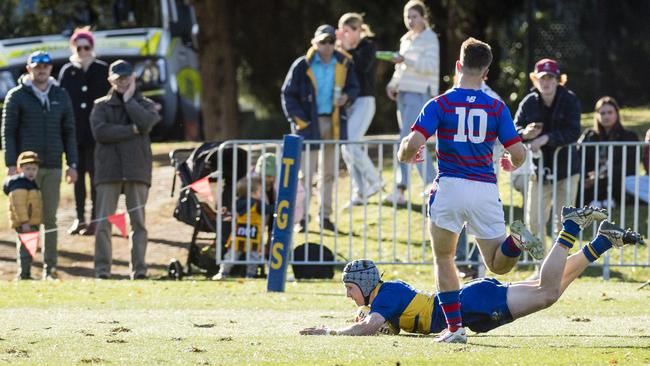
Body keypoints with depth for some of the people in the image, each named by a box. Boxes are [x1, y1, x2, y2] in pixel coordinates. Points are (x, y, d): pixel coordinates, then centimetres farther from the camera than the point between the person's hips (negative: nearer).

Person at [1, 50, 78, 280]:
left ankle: (49, 267, 7)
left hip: (53, 166, 3)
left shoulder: (60, 96, 11)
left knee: (50, 219, 4)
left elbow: (69, 132, 13)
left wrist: (72, 164, 6)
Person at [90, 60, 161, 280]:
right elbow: (100, 131, -6)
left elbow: (145, 124, -8)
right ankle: (102, 269, -4)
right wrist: (132, 130, -7)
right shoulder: (101, 105, 13)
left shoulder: (146, 105, 15)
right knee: (103, 222, -6)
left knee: (138, 221, -2)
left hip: (137, 170, 1)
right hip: (108, 170, -1)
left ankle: (139, 268, 0)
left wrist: (128, 99, 2)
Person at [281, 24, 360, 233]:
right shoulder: (302, 65, -8)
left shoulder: (343, 64, 3)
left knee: (328, 173, 12)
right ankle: (302, 218, -1)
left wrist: (346, 96, -8)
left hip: (333, 122, 4)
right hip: (310, 123, -4)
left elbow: (354, 87, 15)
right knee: (306, 173, -5)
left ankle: (325, 216, 20)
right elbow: (288, 94, -4)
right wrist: (299, 120, -11)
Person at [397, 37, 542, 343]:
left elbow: (414, 143, -13)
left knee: (444, 259, 17)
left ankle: (454, 327, 6)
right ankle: (517, 239, -24)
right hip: (486, 190, 2)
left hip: (450, 188, -2)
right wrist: (511, 164, 25)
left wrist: (405, 155, 11)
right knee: (499, 265, 10)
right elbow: (517, 152, 1)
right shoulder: (496, 108, 4)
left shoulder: (439, 105, -2)